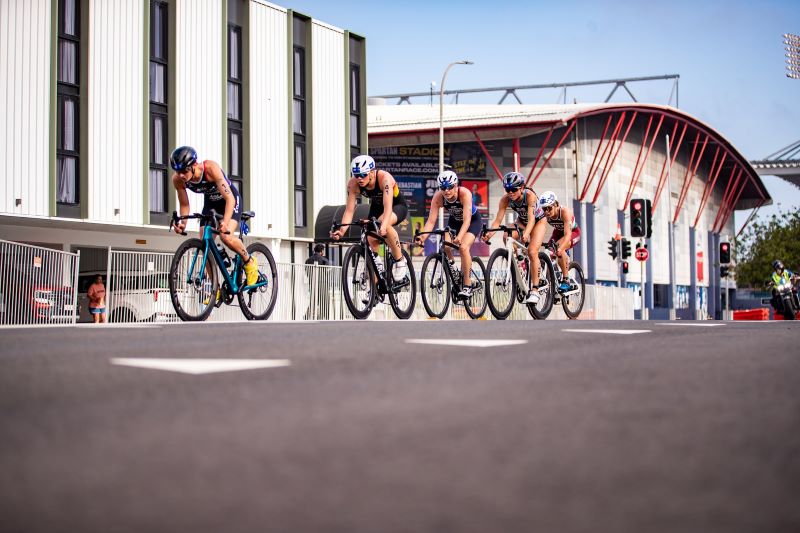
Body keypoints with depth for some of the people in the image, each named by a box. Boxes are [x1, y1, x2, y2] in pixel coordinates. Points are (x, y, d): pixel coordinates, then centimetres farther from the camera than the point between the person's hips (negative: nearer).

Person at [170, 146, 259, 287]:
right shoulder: (178, 180, -23)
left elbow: (229, 198, -39)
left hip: (230, 200, -5)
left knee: (226, 237, -28)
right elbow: (184, 205, -8)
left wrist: (225, 222, -53)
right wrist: (182, 223, -28)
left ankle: (249, 262, 0)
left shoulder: (210, 168, -37)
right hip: (210, 202, 5)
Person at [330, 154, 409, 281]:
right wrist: (341, 230, -39)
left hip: (397, 206, -6)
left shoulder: (384, 178, -35)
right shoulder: (353, 184, -22)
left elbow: (388, 207, -44)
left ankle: (400, 260, -19)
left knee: (384, 224, -38)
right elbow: (349, 210, -23)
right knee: (371, 241, -9)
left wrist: (383, 226, -62)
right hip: (376, 208, 6)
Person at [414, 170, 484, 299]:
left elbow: (467, 220, -41)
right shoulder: (438, 197, -25)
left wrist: (459, 237, -58)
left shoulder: (464, 193, -35)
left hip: (473, 220, -4)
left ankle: (467, 285, -16)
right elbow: (431, 221, -27)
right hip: (454, 221, 4)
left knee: (463, 247, -26)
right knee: (445, 246, -21)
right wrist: (422, 237, -46)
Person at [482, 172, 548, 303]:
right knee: (507, 237, -25)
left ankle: (534, 290, -17)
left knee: (532, 252, -22)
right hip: (521, 221, 5)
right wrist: (489, 233, -49)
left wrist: (526, 233, -63)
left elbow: (531, 218, -44)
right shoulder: (505, 199, -25)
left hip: (538, 221, -5)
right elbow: (498, 220, -30)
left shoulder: (529, 195, -35)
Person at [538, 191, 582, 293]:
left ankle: (566, 280, -24)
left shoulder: (565, 212, -37)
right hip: (558, 232, 6)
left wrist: (560, 248, -63)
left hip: (573, 232, -6)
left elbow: (567, 234, -46)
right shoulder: (544, 215, -25)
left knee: (559, 249, -32)